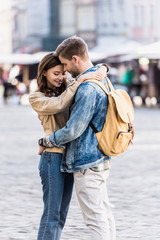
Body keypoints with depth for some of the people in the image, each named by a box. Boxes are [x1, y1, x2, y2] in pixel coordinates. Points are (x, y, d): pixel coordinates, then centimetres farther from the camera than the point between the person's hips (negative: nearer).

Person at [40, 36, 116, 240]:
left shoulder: (87, 88, -22)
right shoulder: (101, 80, 11)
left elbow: (73, 130, -21)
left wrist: (47, 141, -4)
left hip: (87, 163, -10)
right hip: (100, 159, 10)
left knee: (95, 218, -6)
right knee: (104, 212, 15)